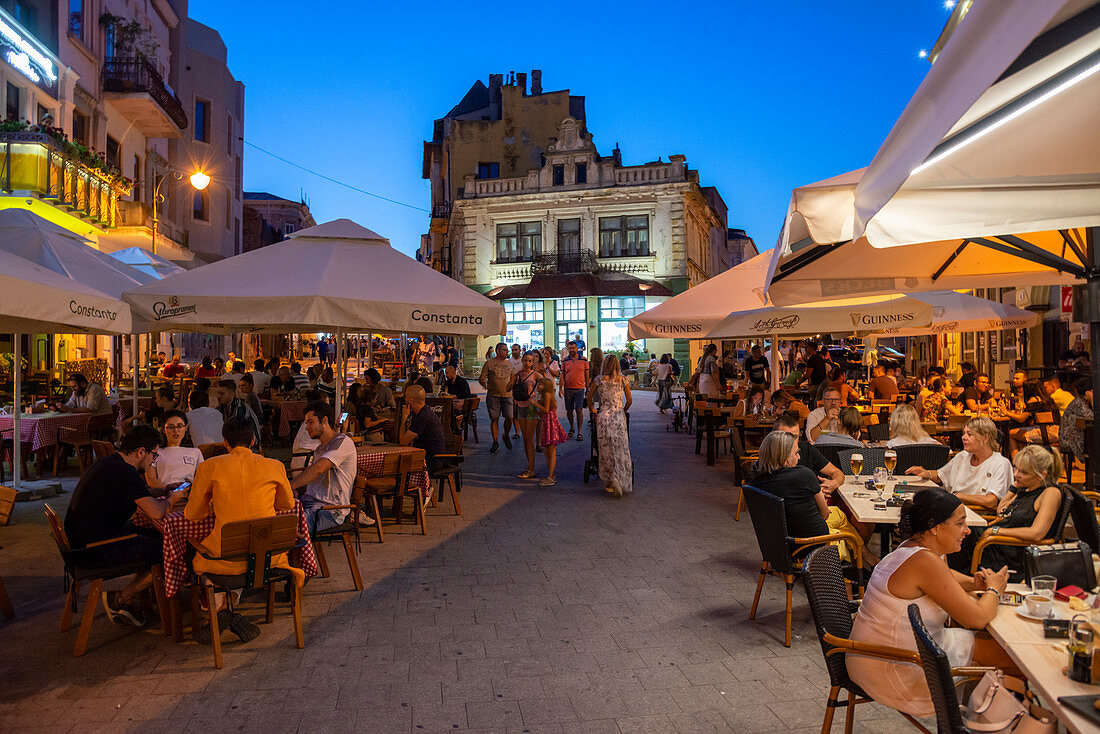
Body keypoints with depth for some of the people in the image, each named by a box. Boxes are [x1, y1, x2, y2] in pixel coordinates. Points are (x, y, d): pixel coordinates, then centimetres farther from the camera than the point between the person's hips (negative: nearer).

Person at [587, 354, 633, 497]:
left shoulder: (599, 380, 0)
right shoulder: (623, 380, 1)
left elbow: (589, 398, 9)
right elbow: (629, 401, 6)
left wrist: (592, 411, 25)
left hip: (603, 416, 0)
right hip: (619, 416, 0)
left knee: (606, 450, 9)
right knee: (621, 450, 3)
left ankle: (610, 482, 9)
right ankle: (618, 478, -17)